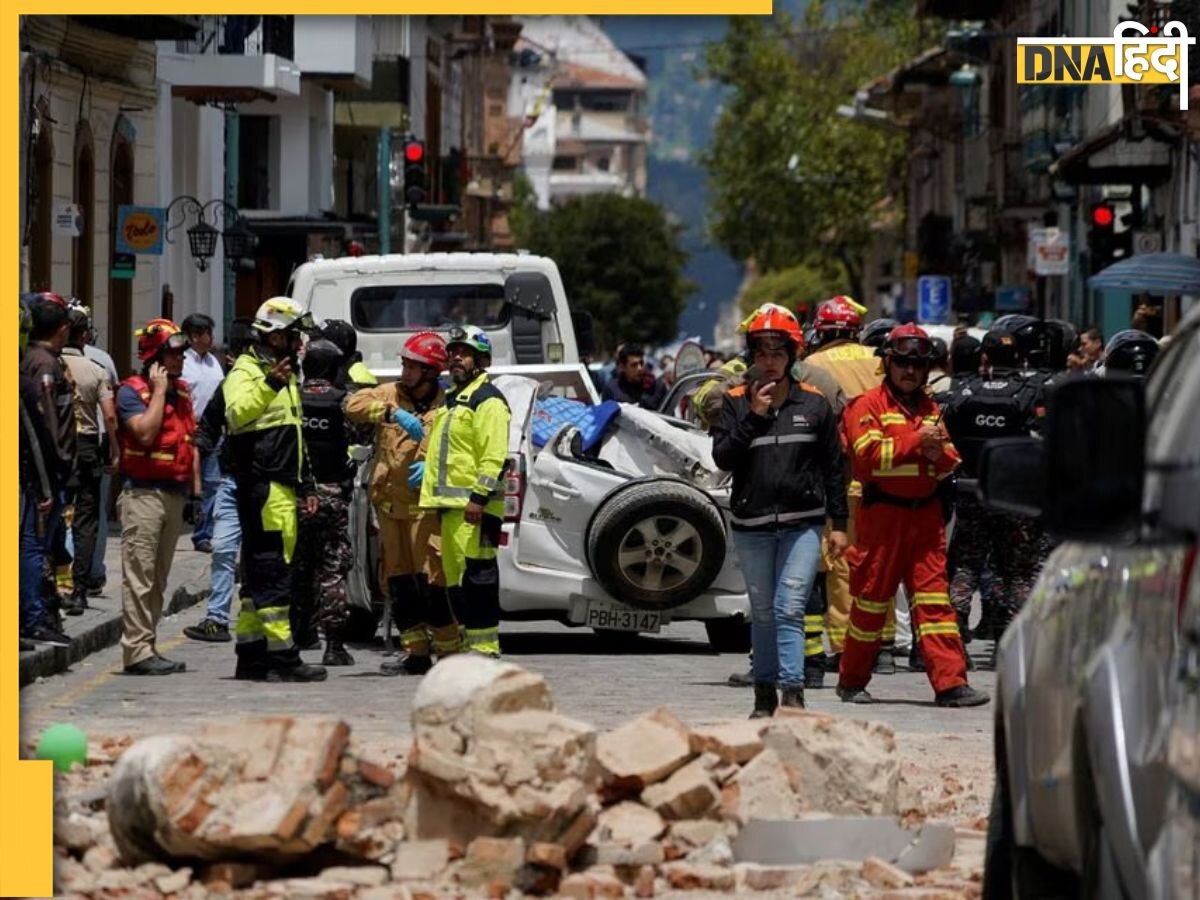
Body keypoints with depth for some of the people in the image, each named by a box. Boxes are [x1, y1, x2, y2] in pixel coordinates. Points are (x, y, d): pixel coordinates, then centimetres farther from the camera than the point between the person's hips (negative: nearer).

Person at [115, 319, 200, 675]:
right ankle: (137, 650, -11)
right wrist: (159, 391, -14)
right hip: (144, 494, -8)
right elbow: (145, 432, -22)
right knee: (139, 575, -9)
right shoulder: (132, 391, -7)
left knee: (158, 578, 10)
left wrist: (196, 490, 14)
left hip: (175, 494, 8)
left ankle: (147, 648, 13)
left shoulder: (182, 391, 16)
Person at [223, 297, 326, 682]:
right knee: (272, 570, -11)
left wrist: (306, 486, 28)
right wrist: (270, 386, -40)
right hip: (262, 487, -10)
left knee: (260, 572, 11)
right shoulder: (247, 372, -7)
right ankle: (281, 656, -13)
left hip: (283, 487, 10)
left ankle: (251, 656, 15)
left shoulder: (286, 376, 24)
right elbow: (237, 414, -28)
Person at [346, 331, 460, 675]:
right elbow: (354, 404, -7)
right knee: (398, 580, 8)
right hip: (390, 502, 5)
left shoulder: (445, 406, -2)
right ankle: (415, 650, 14)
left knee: (432, 578, -11)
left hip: (426, 504, -5)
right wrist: (394, 414, -19)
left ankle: (449, 651, -5)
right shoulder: (390, 394, 9)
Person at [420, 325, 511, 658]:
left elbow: (494, 456, -17)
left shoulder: (488, 400, -8)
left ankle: (484, 648, -14)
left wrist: (479, 497, -23)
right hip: (451, 505, 10)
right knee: (455, 578, 11)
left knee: (476, 577, -13)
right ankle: (470, 645, 16)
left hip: (474, 507, -10)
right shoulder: (452, 400, 24)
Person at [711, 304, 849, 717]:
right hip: (752, 523, 2)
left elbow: (834, 466, 8)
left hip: (802, 523, -2)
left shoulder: (814, 404, 5)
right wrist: (753, 417, -13)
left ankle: (793, 691, -19)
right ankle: (765, 692, 18)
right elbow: (722, 457, -5)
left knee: (790, 608, -13)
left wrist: (839, 524, 5)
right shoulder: (736, 402, 5)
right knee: (762, 611, 9)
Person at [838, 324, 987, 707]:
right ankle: (852, 680, 15)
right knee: (872, 597, 2)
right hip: (883, 513, -5)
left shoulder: (930, 409, 17)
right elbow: (868, 456, -16)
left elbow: (951, 463, 18)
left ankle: (950, 683, -6)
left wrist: (939, 454, -5)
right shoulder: (868, 405, -2)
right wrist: (915, 441, -18)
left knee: (934, 597, -1)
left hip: (925, 513, 5)